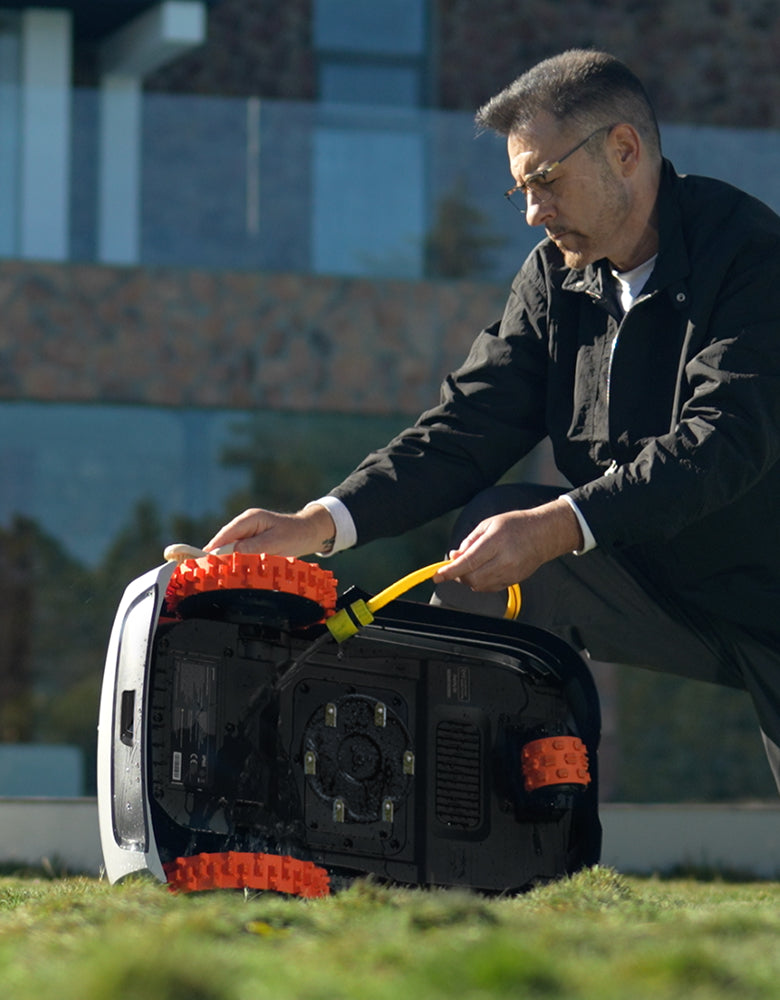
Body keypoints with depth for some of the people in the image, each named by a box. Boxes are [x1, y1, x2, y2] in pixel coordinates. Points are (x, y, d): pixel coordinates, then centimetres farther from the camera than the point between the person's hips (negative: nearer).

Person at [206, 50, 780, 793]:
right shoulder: (554, 276, 4)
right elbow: (470, 424, -3)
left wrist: (557, 527, -40)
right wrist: (319, 524, -18)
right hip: (649, 579, 5)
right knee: (493, 521, -15)